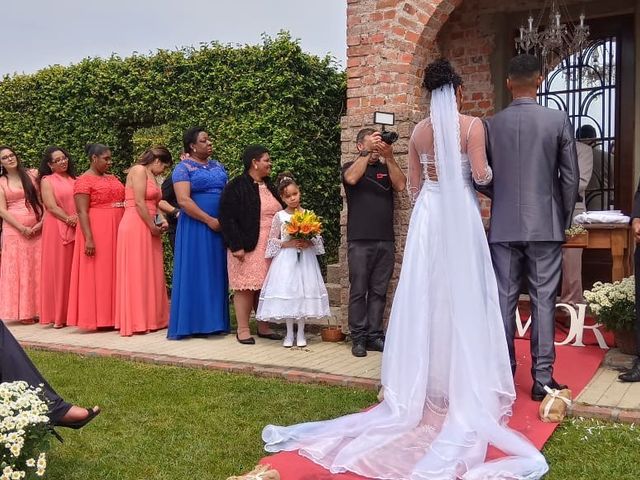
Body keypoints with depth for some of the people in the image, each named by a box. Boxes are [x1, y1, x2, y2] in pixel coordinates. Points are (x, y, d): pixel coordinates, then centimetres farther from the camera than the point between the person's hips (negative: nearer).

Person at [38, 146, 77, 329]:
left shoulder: (75, 179, 16)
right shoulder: (47, 181, 2)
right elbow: (51, 207, -8)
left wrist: (81, 220, -6)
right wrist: (69, 220, -15)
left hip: (77, 230, 4)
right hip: (57, 230, -4)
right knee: (59, 270, -1)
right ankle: (58, 315, 4)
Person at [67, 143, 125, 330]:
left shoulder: (113, 178, 16)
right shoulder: (84, 180, -6)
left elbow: (122, 202, 20)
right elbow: (82, 212, -14)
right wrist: (88, 239, -22)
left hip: (116, 232, 7)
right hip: (97, 232, -7)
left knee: (114, 273, 8)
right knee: (98, 274, -3)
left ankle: (112, 315, 14)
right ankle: (97, 317, 3)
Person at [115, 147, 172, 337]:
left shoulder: (151, 176, 19)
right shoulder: (139, 170, -8)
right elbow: (139, 203, -16)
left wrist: (161, 221, 0)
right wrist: (153, 227, -12)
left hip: (148, 229, 9)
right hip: (136, 227, -9)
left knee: (150, 274, 10)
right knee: (137, 274, -5)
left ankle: (151, 318, 16)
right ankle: (136, 321, 1)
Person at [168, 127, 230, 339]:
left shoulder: (217, 166, 14)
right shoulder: (183, 168, -5)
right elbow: (183, 200, -16)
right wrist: (209, 220, -18)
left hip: (220, 227, 6)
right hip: (195, 228, -6)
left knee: (216, 274, 8)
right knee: (195, 273, -2)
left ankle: (214, 322, 15)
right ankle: (192, 323, 5)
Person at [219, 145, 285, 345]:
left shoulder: (269, 186, 16)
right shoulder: (236, 186, -7)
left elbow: (279, 214, 23)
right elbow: (227, 218, -12)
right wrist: (236, 246, -17)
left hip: (269, 248, 7)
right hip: (247, 247, -7)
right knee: (246, 287, -3)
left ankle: (263, 327, 19)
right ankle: (243, 330, 6)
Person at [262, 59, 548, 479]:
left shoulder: (419, 131, 7)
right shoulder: (472, 125, -5)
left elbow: (414, 185, 10)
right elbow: (481, 176, -10)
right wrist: (489, 169, 12)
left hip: (427, 215, 4)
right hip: (460, 214, -4)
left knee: (426, 294, 7)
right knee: (462, 295, 2)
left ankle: (426, 380, 14)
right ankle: (464, 381, 7)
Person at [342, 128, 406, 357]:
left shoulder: (386, 168, 17)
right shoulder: (351, 166, 9)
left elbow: (401, 185, -1)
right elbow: (352, 178, -15)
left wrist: (389, 157, -8)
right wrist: (368, 152, -15)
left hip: (386, 241, 3)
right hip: (360, 241, -3)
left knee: (379, 292, 5)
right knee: (358, 291, -2)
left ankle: (374, 336, 11)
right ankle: (358, 338, 4)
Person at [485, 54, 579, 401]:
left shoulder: (492, 125, 1)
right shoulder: (558, 120, -3)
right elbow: (570, 177, -1)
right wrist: (564, 220, 11)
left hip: (503, 227, 1)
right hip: (545, 226, -1)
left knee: (504, 300, 7)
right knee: (543, 301, 4)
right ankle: (542, 379, 8)